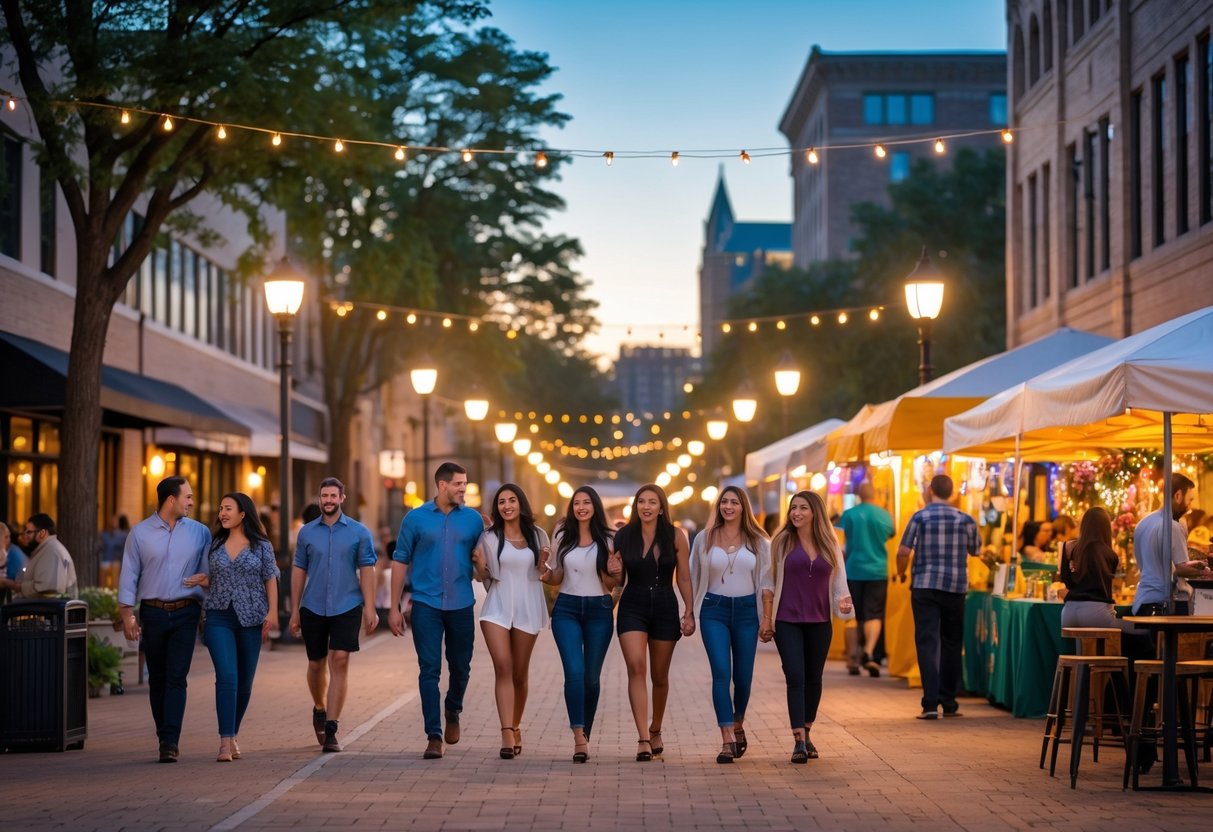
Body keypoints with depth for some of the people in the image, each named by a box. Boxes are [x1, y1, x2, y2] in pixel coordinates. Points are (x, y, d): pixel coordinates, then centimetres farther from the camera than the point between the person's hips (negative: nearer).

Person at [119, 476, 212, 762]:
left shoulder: (199, 532, 4)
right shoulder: (140, 533, 2)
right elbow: (129, 575, 3)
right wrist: (127, 615, -3)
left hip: (185, 613, -1)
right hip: (152, 612, 1)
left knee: (176, 678, -9)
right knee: (157, 679, 7)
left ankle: (170, 742, -13)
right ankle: (164, 738, 17)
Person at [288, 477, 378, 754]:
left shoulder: (359, 532, 2)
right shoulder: (307, 532, 7)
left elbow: (366, 571, -1)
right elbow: (299, 571, 9)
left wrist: (369, 608, -8)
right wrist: (295, 611, 6)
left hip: (347, 607, -2)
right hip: (313, 607, 2)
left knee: (340, 661, -12)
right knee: (316, 664, 10)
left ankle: (331, 729, -10)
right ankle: (319, 709, 39)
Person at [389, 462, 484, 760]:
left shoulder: (473, 519, 4)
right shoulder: (416, 518, 0)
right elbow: (400, 561, 3)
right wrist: (394, 607, -1)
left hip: (461, 605, 2)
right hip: (426, 604, -2)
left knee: (460, 667, 11)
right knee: (429, 669, -5)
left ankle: (453, 711, 39)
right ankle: (434, 735, -1)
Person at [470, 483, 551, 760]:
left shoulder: (537, 536, 8)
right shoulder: (489, 537, 4)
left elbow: (546, 574, 15)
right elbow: (484, 578, 9)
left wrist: (544, 564, -6)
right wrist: (479, 563, -12)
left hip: (527, 609, 2)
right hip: (497, 609, -2)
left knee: (520, 673, 8)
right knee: (503, 667, -16)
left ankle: (516, 726, 27)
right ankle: (507, 734, -23)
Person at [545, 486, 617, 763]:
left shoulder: (608, 539, 3)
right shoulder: (562, 537, 7)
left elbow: (612, 584, 7)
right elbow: (556, 578, 12)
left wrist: (614, 574, -14)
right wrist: (543, 573, -9)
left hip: (599, 609, 0)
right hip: (567, 608, 0)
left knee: (592, 676, 5)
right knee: (574, 672, -14)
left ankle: (585, 735, 19)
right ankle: (579, 738, -19)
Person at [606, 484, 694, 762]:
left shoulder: (675, 536, -1)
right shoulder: (623, 536, 1)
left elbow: (684, 578, 3)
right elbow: (619, 581, 10)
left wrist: (689, 612, -2)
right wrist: (614, 572, -12)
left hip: (665, 607, 1)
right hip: (633, 606, -1)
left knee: (660, 676, 11)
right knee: (636, 667, -18)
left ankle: (655, 730, 35)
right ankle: (643, 739, -22)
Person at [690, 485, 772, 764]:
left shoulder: (758, 541, 6)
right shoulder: (704, 539, 6)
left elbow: (766, 582, 6)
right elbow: (693, 578, 10)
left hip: (747, 610, 1)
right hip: (714, 610, -1)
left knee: (743, 676, 6)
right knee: (721, 673, -13)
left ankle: (738, 724, 34)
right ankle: (727, 740, -15)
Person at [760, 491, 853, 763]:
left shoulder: (830, 544, 7)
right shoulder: (782, 541, 0)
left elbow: (839, 582, 9)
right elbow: (770, 581, 2)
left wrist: (844, 602, -12)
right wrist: (766, 618, -2)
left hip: (820, 622, 3)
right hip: (787, 621, -3)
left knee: (813, 679, 12)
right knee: (795, 678, -11)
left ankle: (806, 733, 28)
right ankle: (798, 741, -13)